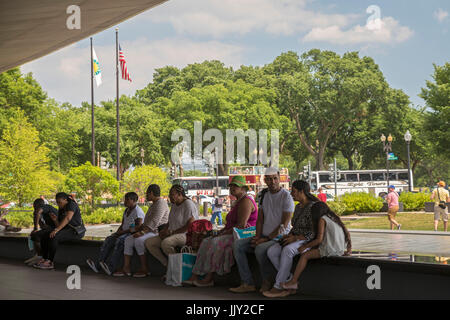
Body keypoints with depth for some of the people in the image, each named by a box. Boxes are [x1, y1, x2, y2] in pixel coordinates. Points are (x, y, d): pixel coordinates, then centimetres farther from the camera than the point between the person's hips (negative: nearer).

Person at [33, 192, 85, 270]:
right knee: (44, 237, -6)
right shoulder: (60, 210, 15)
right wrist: (55, 220, -9)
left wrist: (56, 230, -36)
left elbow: (67, 218, -29)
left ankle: (50, 262, -28)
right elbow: (59, 225, 12)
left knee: (53, 237, -30)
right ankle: (44, 259, -9)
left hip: (76, 231, -9)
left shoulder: (72, 204, -12)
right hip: (66, 230, 9)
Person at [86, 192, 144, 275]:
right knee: (109, 239, -15)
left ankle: (110, 268, -44)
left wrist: (123, 232, -19)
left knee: (120, 240, -34)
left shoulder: (138, 211, -10)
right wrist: (118, 232, -2)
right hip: (124, 233, 8)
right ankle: (97, 264, -26)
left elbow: (138, 227, -18)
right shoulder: (126, 210, 18)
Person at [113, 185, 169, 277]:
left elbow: (154, 222, -23)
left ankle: (144, 269, -24)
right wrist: (138, 229, 14)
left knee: (138, 240, -31)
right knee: (128, 239, -4)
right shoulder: (153, 205, 23)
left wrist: (143, 232, -28)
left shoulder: (160, 203, -12)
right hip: (149, 231, 10)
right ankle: (126, 268, -11)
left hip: (157, 232, -10)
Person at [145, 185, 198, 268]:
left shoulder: (188, 204, -12)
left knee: (165, 243, -37)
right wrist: (164, 230, 5)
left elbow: (190, 226, -18)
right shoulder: (174, 205, 17)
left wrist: (172, 232, -16)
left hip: (185, 235, -10)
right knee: (149, 242, -5)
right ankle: (167, 264, -3)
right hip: (172, 235, 10)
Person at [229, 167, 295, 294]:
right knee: (237, 244, -11)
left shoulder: (286, 196, -10)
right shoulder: (264, 195, 13)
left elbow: (284, 224, -15)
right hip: (264, 236, 7)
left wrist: (267, 239, -18)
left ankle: (267, 282, -12)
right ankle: (248, 284, -15)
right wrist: (258, 236, -2)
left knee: (260, 249, -35)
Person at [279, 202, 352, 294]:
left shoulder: (322, 219, -3)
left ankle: (293, 282, -6)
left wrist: (305, 246, -3)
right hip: (340, 251, 9)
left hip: (330, 250, -9)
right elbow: (347, 234, 18)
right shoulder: (334, 218, 20)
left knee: (305, 255, -4)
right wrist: (349, 249, 22)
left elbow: (319, 239, -12)